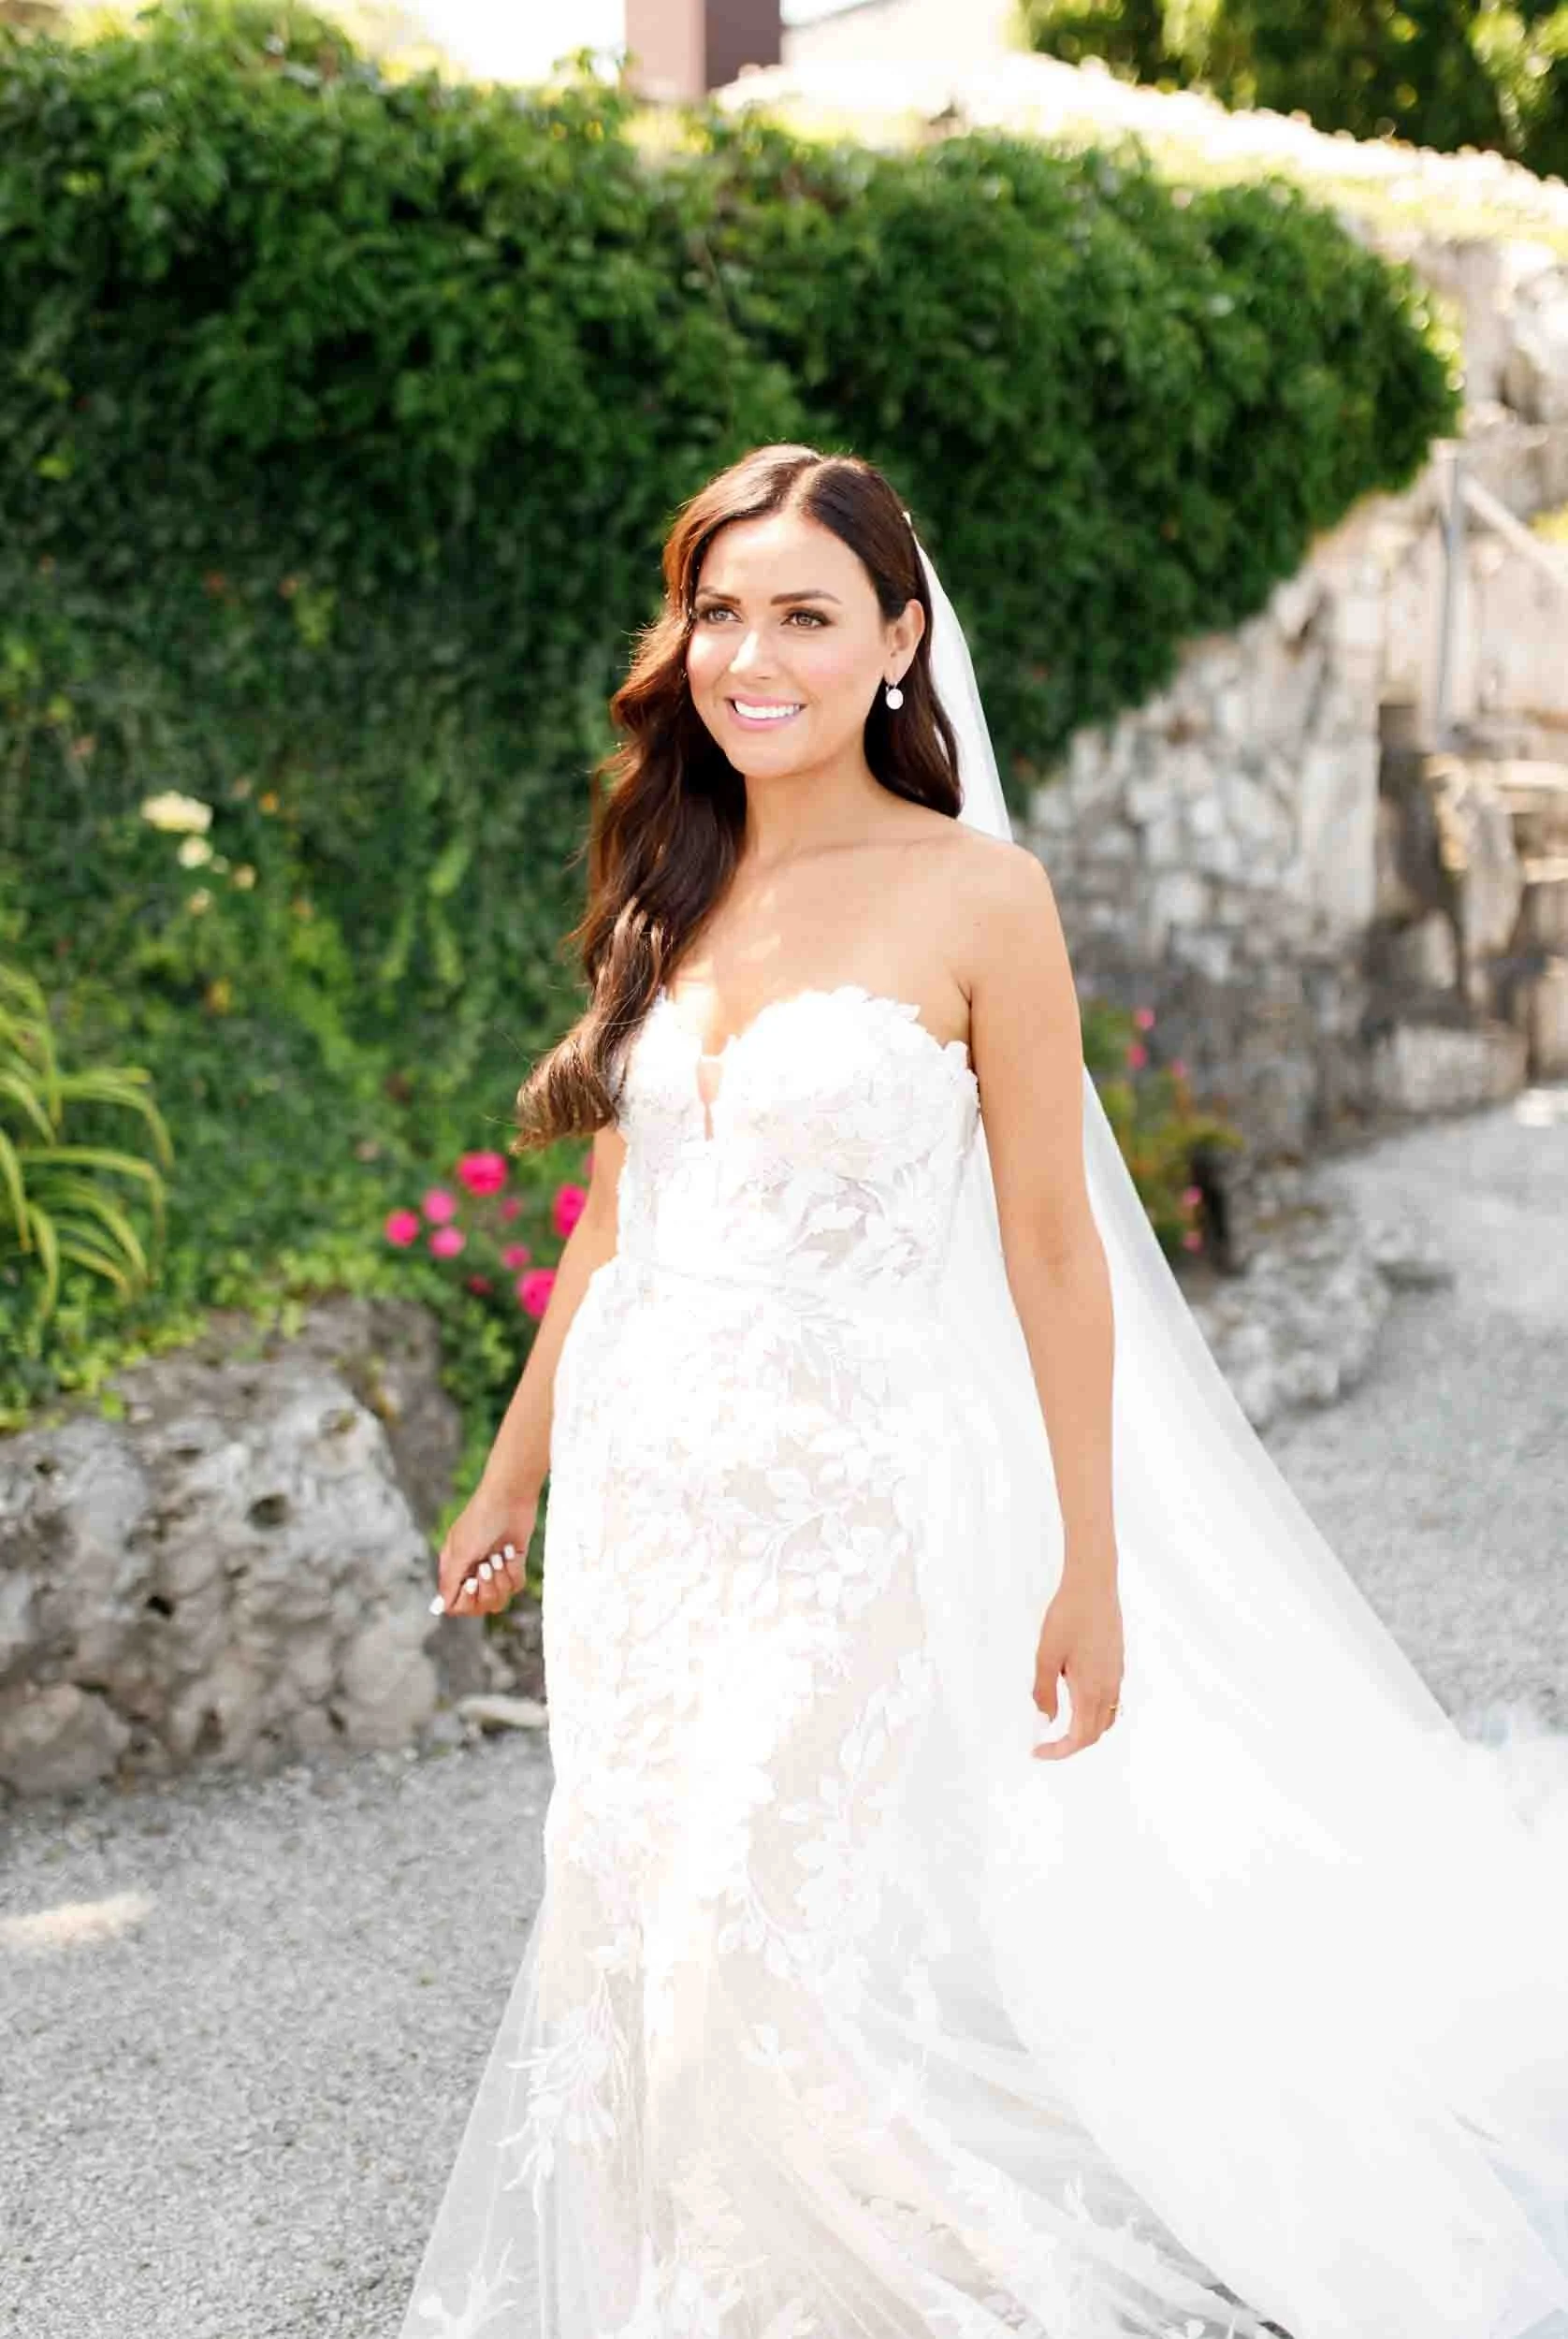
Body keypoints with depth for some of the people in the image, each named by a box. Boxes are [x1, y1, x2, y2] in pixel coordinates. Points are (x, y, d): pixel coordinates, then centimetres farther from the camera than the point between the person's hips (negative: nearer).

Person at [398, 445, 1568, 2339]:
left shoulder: (976, 896, -9)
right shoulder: (670, 890, 7)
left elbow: (1052, 1245, -7)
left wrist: (1092, 1568, -7)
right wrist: (513, 1475, 17)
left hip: (850, 1505, -5)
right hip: (640, 1491, 6)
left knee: (784, 1958, -4)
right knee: (627, 1939, 12)